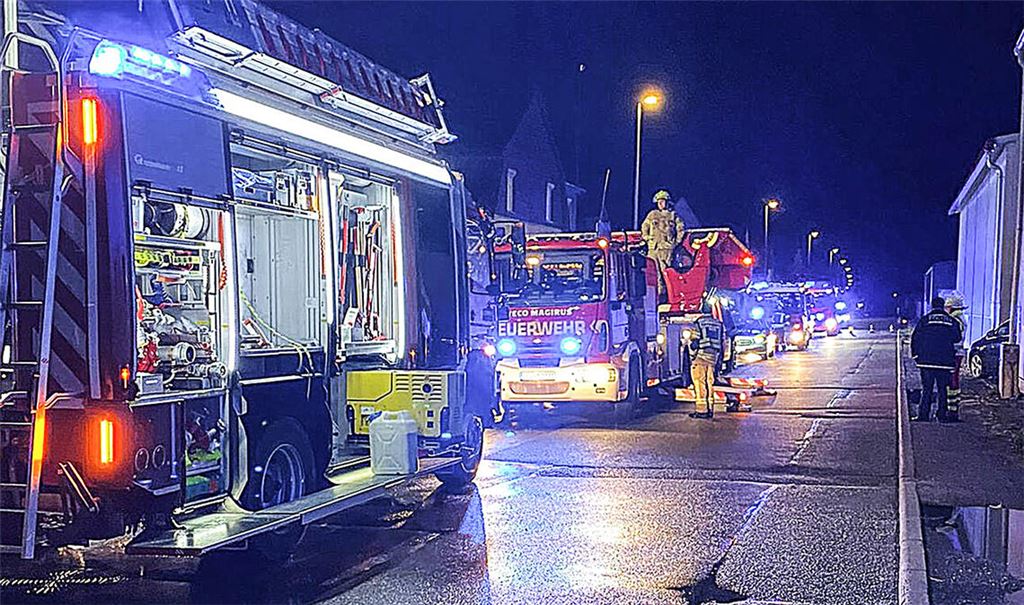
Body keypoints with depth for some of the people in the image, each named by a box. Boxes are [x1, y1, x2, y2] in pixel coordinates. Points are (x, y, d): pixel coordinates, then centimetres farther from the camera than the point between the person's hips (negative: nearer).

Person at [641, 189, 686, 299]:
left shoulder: (673, 215, 10)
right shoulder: (652, 215, 14)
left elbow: (681, 229, 13)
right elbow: (644, 228, 20)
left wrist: (676, 242, 6)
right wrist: (647, 239, 8)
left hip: (666, 248, -2)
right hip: (653, 248, 2)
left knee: (665, 271, -7)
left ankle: (664, 294, -7)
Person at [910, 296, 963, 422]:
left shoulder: (925, 319, -1)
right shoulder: (952, 321, 5)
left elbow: (915, 338, -2)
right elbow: (958, 338, 13)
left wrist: (915, 355, 7)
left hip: (927, 360, -2)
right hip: (945, 361, 2)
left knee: (926, 389, 0)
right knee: (942, 389, 10)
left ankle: (923, 415, -2)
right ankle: (942, 414, 11)